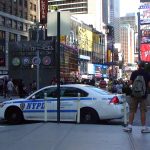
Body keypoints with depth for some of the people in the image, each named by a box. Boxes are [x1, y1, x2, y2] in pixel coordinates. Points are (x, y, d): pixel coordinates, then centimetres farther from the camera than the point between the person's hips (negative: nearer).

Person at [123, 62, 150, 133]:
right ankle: (144, 127, 5)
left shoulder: (134, 73, -1)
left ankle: (129, 126, 7)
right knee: (143, 111, 3)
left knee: (132, 111, 7)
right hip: (143, 95, -1)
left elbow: (130, 82, -3)